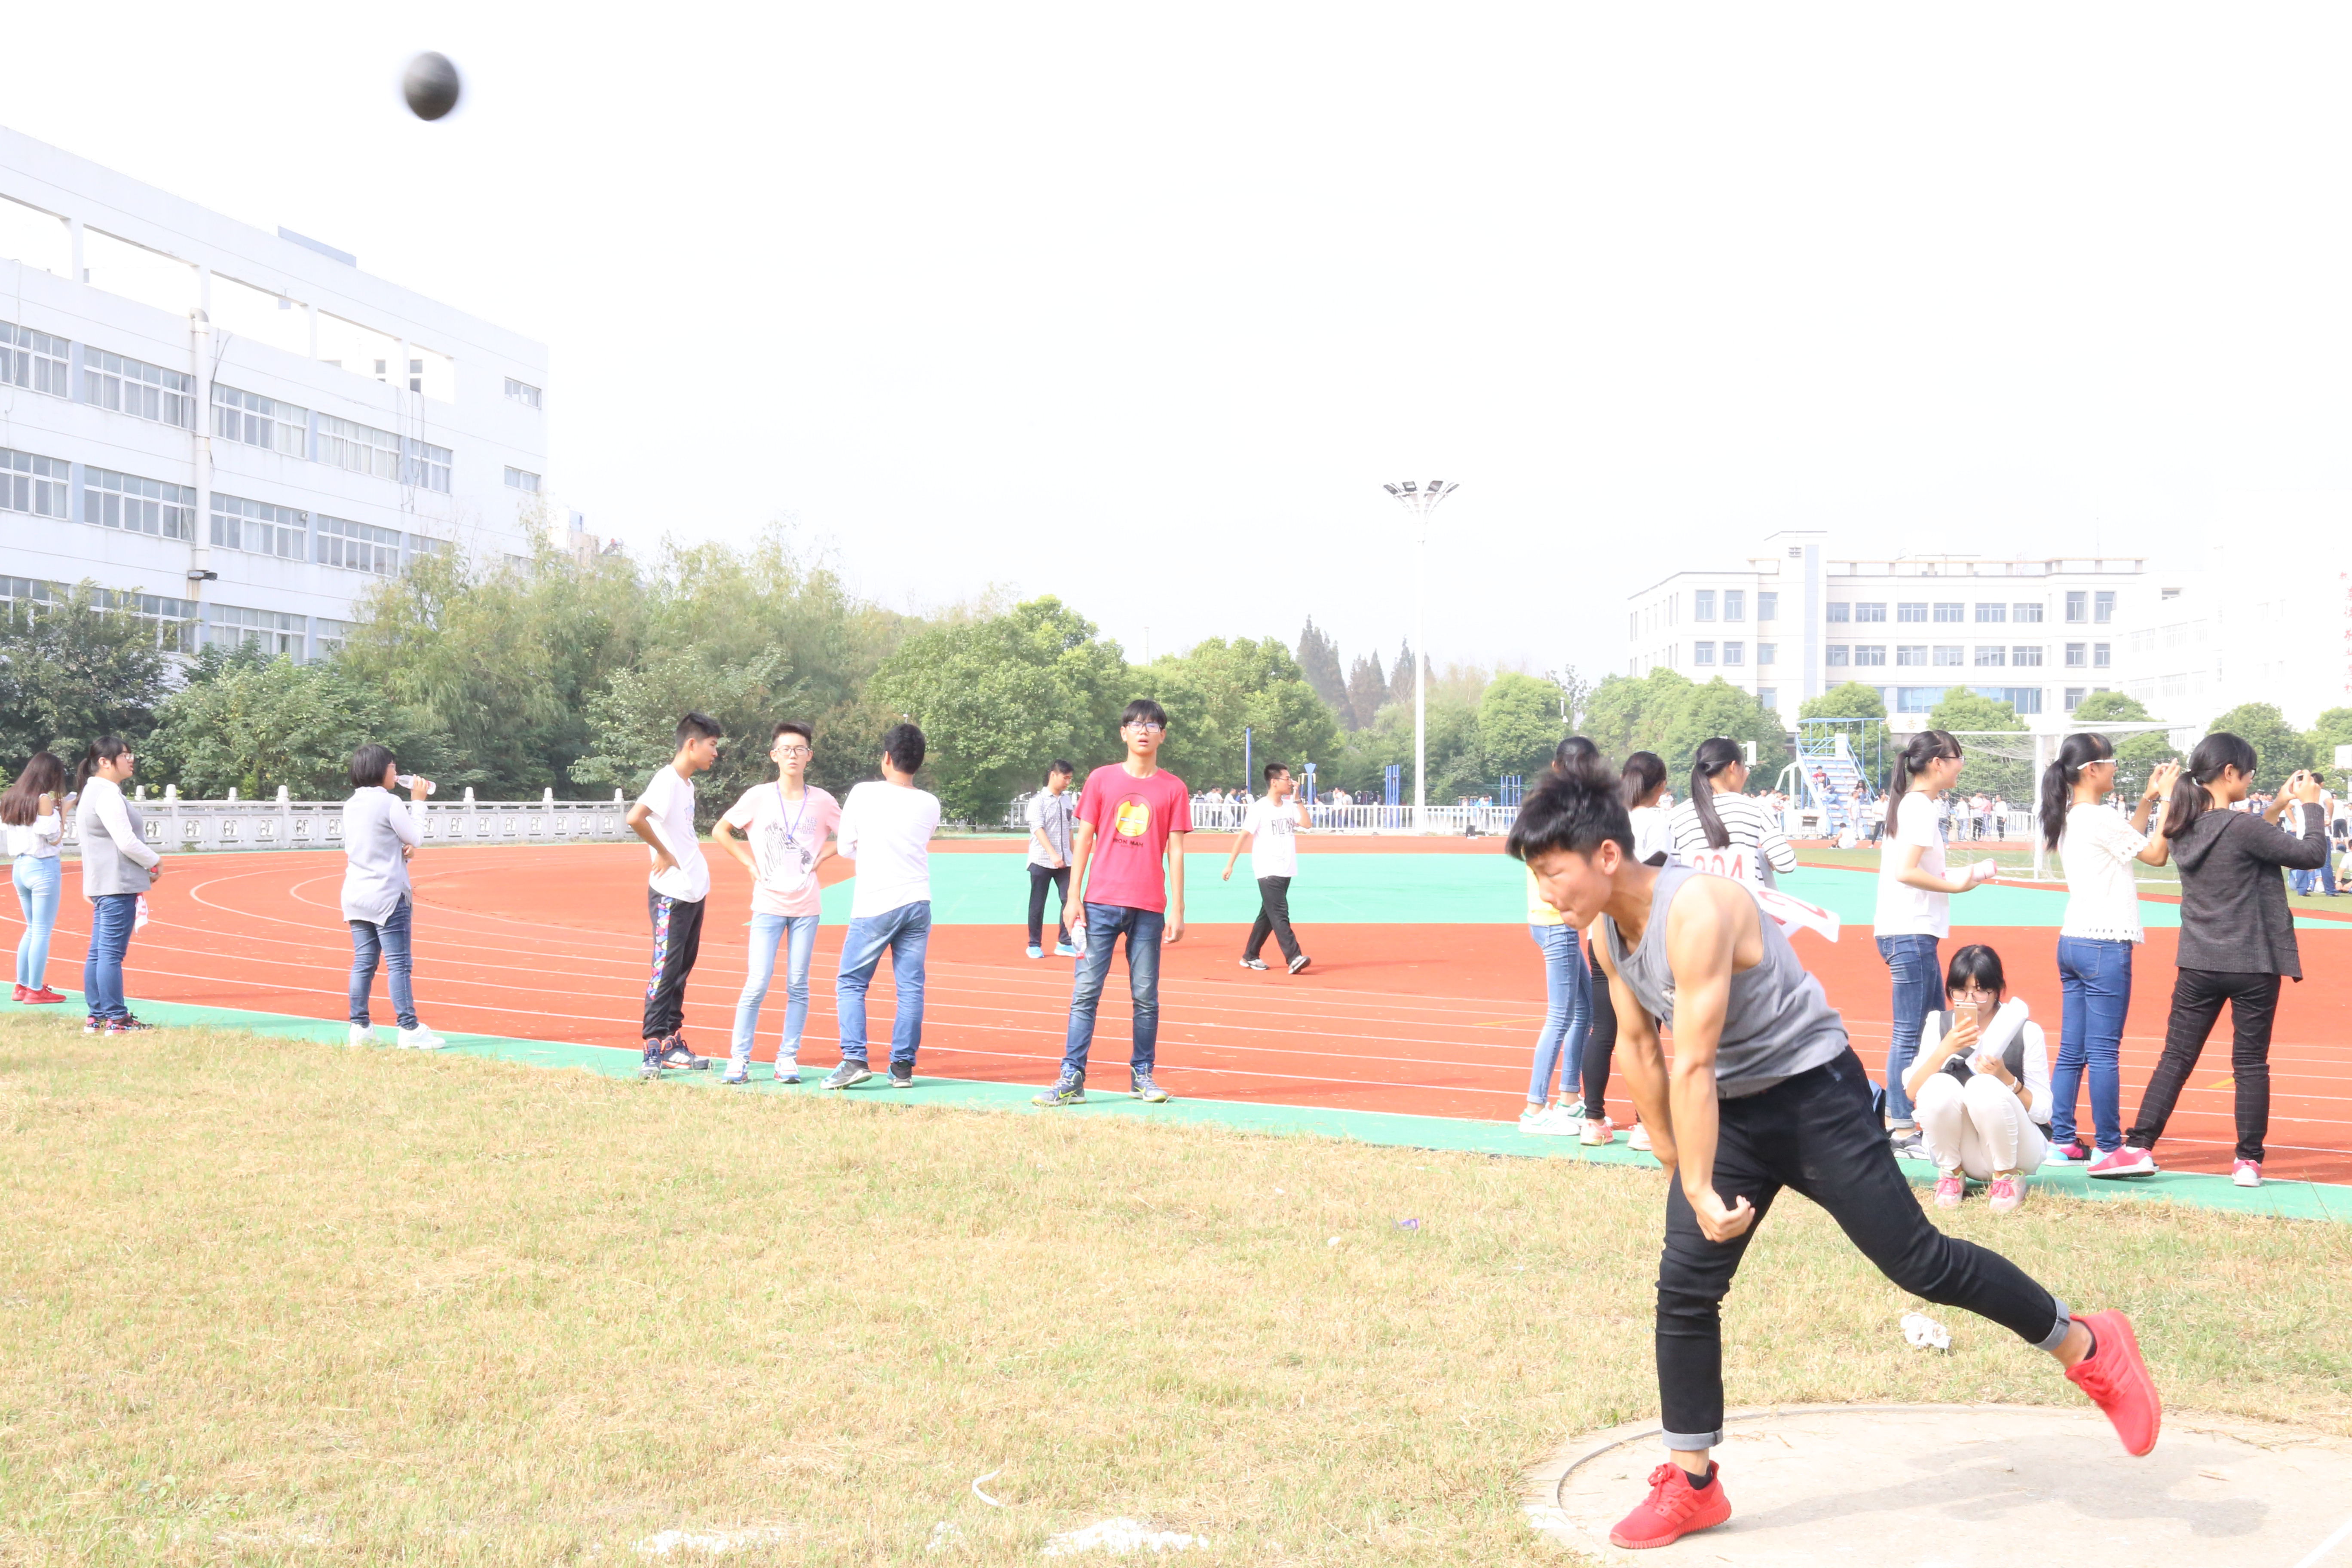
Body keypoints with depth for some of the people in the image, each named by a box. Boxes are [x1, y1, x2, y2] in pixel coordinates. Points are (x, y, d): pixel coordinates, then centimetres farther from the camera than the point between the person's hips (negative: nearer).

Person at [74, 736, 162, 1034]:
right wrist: (155, 862, -6)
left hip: (102, 886, 11)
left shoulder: (94, 791, 18)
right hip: (117, 885, -11)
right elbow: (126, 841, -19)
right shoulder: (107, 794, -14)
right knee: (112, 953, -8)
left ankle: (96, 1018, 17)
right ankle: (116, 1020, -7)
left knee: (98, 953, 12)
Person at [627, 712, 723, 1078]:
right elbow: (635, 818, -29)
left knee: (682, 969, 12)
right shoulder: (666, 780, -14)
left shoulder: (688, 783, 14)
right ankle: (653, 1048, -5)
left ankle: (673, 1043, 19)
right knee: (665, 970, -8)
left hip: (694, 891, 9)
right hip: (671, 894, -9)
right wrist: (664, 854, -19)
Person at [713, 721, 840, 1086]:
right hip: (768, 904, -1)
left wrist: (822, 858, 4)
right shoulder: (758, 797, -1)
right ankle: (739, 1059, 2)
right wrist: (750, 863, 2)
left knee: (798, 985, 4)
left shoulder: (822, 801, 2)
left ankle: (788, 1059, 12)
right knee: (757, 984, -7)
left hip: (807, 905, 2)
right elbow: (720, 831, 9)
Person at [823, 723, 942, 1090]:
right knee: (910, 986, 6)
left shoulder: (863, 794, -4)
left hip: (874, 905, -3)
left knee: (850, 982, 6)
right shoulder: (930, 805, 4)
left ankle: (855, 1060, -5)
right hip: (918, 903, 3)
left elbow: (846, 849, 4)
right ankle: (903, 1066, 5)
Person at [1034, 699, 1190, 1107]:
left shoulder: (1172, 788, 6)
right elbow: (1084, 840, 7)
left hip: (1149, 908, 0)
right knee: (1085, 992, -3)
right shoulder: (1101, 780, 6)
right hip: (1100, 903, 0)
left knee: (1146, 997, 4)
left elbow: (1176, 851, 5)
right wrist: (1074, 899, 1)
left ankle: (1142, 1076, 15)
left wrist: (1177, 911, 1)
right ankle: (1072, 1080, -3)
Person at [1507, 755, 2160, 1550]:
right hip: (1728, 1110, 8)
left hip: (1813, 1095, -7)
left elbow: (1692, 1063, -29)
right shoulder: (1604, 933, -3)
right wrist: (1678, 1167, 14)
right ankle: (1692, 1484, 11)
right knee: (1684, 1289, 0)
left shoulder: (1696, 911, -30)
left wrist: (1703, 1191, -27)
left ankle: (2087, 1346, 18)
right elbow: (1638, 1048, 9)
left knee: (1918, 1260, -4)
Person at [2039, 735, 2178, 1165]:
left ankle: (2062, 1141, 11)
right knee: (2104, 1052, -4)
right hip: (2103, 946, -9)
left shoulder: (2069, 819, 13)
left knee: (2072, 1051, 10)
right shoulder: (2100, 818, -14)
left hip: (2072, 942, 9)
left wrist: (2149, 798, 18)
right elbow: (2156, 855, -8)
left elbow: (2128, 840, 22)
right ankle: (2108, 1147, 0)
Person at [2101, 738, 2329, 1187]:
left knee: (2176, 1058, 8)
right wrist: (2310, 806, 5)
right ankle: (2248, 1160, 10)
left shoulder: (2185, 830, 3)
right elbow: (2312, 854, -9)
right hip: (2253, 966, -5)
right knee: (2251, 1063, 5)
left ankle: (2139, 1146, 4)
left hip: (2199, 965, 5)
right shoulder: (2242, 828, -17)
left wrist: (2277, 808, 18)